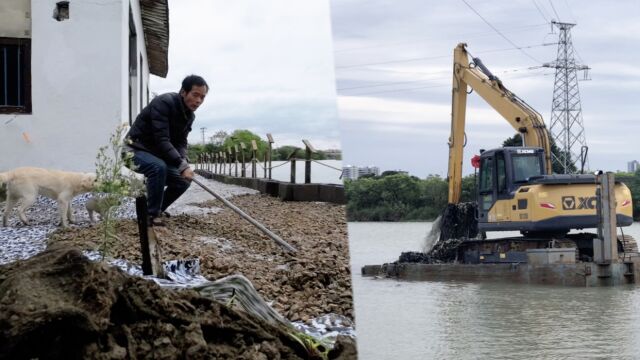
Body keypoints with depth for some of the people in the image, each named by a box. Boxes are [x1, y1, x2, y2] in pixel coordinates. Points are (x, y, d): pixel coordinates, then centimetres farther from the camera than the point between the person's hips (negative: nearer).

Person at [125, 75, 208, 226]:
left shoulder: (189, 115, 1)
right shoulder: (163, 103, -27)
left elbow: (181, 143, 1)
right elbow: (162, 140, -33)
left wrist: (183, 163, -21)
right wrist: (182, 165, -37)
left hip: (156, 154, 8)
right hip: (136, 149, -8)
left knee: (183, 180, -1)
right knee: (158, 168, -35)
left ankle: (157, 210, 17)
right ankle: (152, 215, -23)